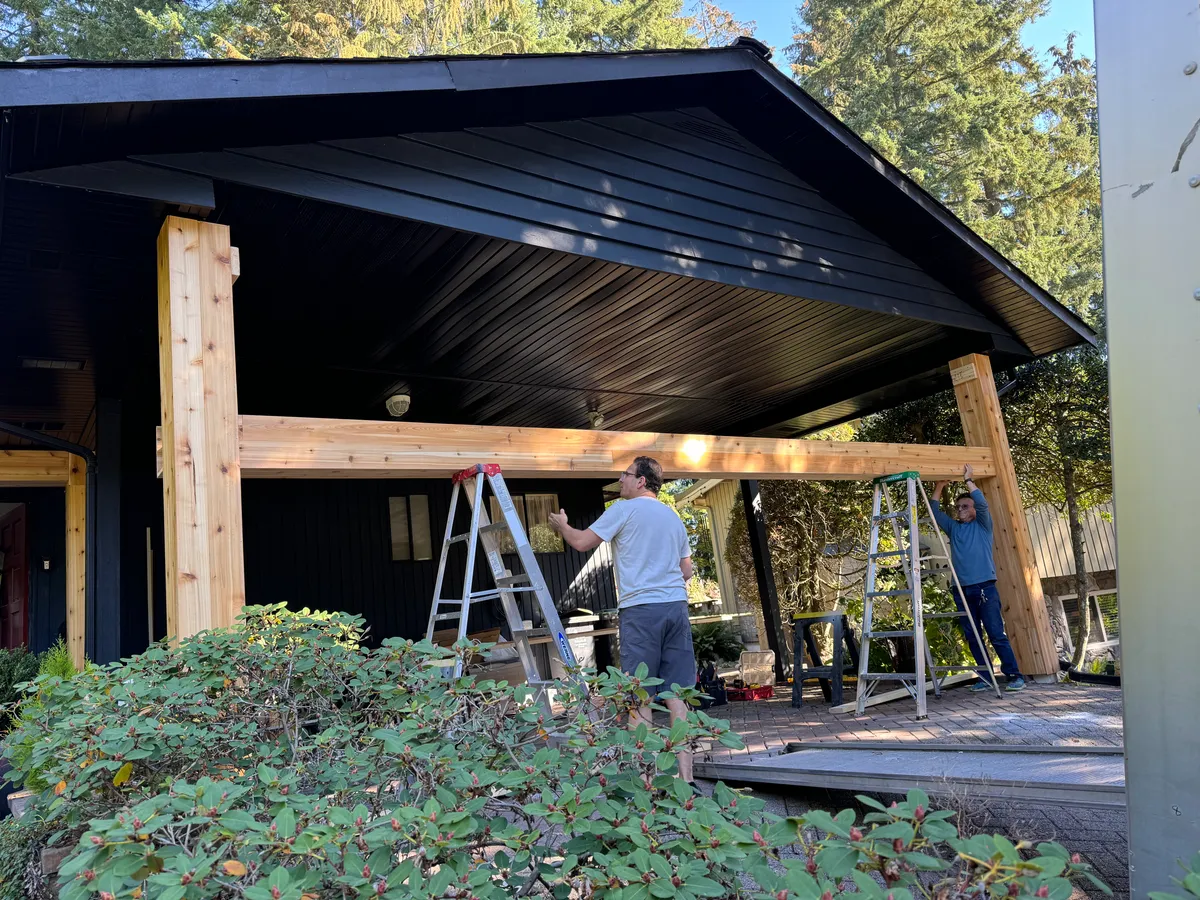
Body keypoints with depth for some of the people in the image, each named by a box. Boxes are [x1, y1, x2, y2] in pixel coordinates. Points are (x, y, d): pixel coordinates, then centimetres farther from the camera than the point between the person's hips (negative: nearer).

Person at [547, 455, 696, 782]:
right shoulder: (673, 516, 18)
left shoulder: (624, 509, -1)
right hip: (676, 606, 6)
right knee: (677, 694, 5)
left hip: (640, 609, -6)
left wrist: (561, 525, 20)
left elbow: (582, 542, 2)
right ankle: (685, 776, 5)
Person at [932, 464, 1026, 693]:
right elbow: (935, 512, 11)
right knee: (972, 637, 6)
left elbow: (982, 503, -9)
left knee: (997, 634, -6)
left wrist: (968, 480, -7)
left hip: (984, 588, -5)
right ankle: (986, 678, 13)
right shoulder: (953, 528, 17)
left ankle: (1014, 676, 0)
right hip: (962, 590, 5)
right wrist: (939, 487, 6)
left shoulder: (983, 525, 7)